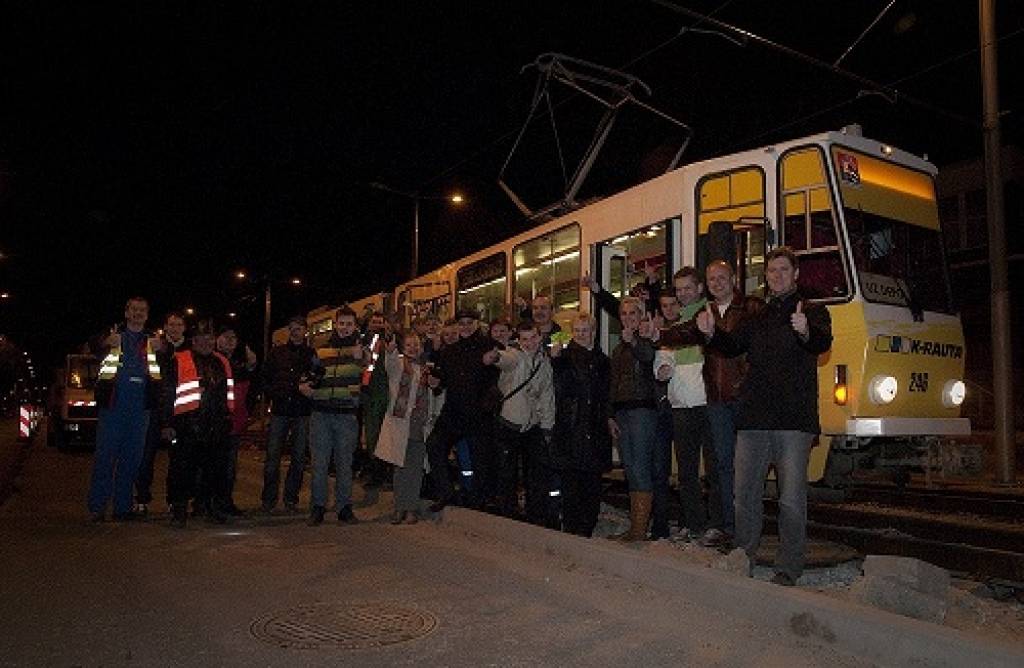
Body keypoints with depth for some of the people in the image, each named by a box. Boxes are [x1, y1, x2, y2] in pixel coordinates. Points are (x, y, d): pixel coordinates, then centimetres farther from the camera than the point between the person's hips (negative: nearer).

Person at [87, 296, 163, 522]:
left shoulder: (152, 341, 15)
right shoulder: (112, 335, 7)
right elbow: (94, 347, -12)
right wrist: (106, 342, -35)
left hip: (139, 409, 3)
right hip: (112, 405, -3)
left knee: (131, 459, 6)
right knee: (105, 456, -5)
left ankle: (123, 507, 13)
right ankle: (97, 507, 0)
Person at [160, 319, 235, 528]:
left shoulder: (222, 362, 18)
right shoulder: (179, 362, 3)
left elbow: (229, 393, 25)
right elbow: (168, 395, -1)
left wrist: (228, 417, 18)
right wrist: (166, 424, -7)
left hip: (217, 427, 4)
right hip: (188, 427, -4)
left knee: (218, 469, 9)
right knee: (183, 469, -2)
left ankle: (218, 507, 18)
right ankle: (179, 510, 8)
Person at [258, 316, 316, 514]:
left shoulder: (312, 354, 8)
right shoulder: (277, 353, 11)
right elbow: (266, 381, 7)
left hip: (303, 413, 0)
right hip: (280, 411, 0)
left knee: (299, 458, 5)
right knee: (272, 457, -2)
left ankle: (291, 499, 15)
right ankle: (268, 499, 8)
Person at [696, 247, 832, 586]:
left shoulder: (812, 311, 5)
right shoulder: (757, 318, 20)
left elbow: (823, 342, -15)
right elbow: (733, 345, 11)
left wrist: (805, 332, -39)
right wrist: (711, 333, -10)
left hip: (794, 420, -4)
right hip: (753, 418, 5)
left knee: (792, 499, -3)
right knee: (745, 494, 9)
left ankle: (788, 568, 8)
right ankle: (742, 560, 22)